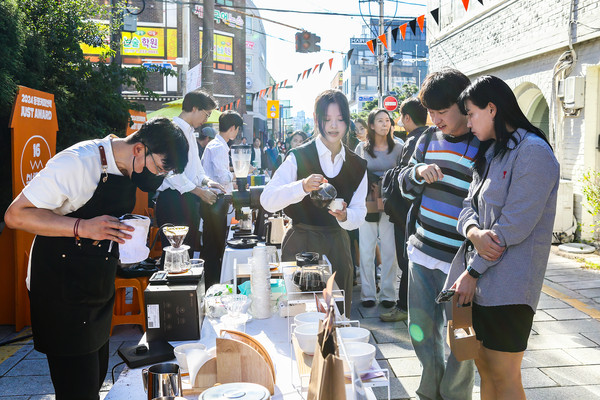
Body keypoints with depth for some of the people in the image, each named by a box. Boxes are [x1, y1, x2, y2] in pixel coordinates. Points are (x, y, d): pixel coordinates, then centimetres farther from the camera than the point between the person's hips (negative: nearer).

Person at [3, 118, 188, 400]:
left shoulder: (129, 168, 4)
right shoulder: (77, 163, -22)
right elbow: (16, 215, -21)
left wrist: (124, 232, -1)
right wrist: (83, 227, -32)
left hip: (100, 291, 8)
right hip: (62, 296, -8)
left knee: (96, 377, 18)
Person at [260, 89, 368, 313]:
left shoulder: (357, 166, 5)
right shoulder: (299, 157, -8)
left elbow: (359, 214, 6)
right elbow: (267, 200, -17)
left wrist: (344, 216, -16)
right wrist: (302, 186, -31)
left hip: (338, 246, 4)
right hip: (300, 245, -4)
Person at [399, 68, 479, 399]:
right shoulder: (428, 140, 8)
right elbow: (405, 184, 15)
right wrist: (418, 172, -8)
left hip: (460, 262, -5)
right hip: (421, 254, 6)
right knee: (421, 332, 17)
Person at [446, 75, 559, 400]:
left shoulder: (533, 152, -11)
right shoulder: (491, 152, 18)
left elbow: (515, 224, -18)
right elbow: (469, 205, 11)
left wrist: (473, 271, -14)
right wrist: (473, 231, -12)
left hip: (507, 285, -8)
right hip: (478, 283, 8)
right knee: (483, 366, 15)